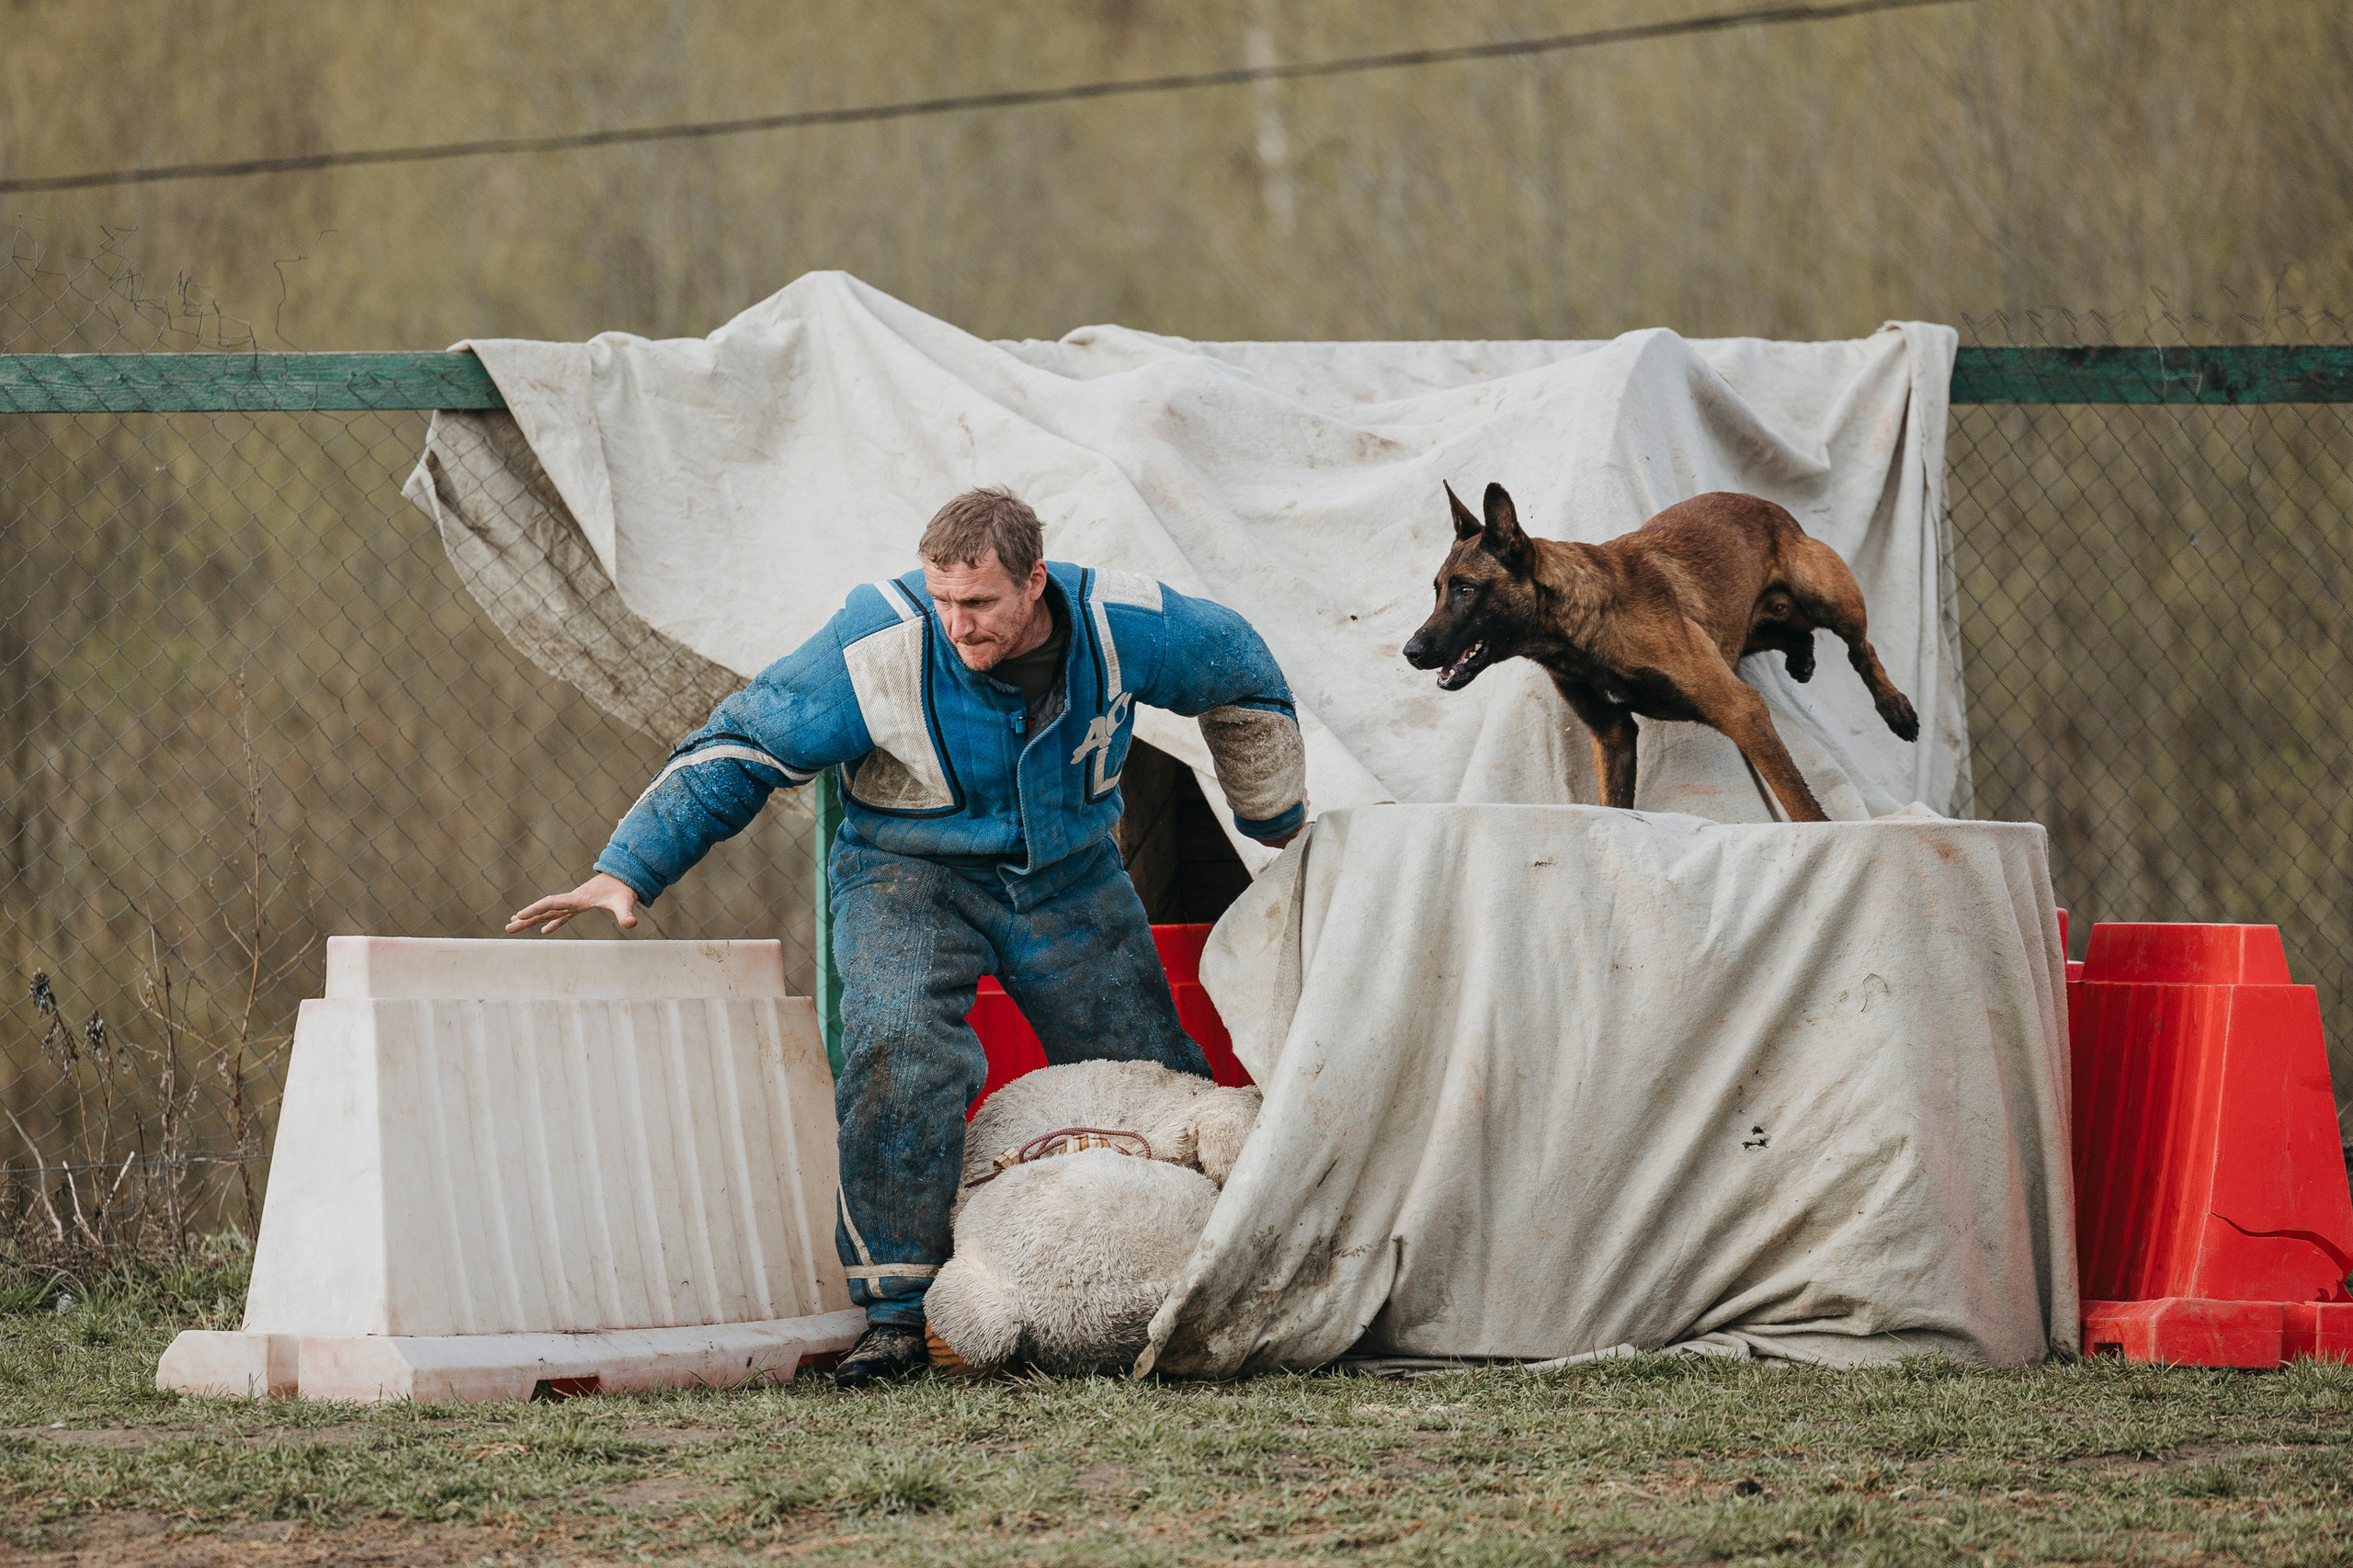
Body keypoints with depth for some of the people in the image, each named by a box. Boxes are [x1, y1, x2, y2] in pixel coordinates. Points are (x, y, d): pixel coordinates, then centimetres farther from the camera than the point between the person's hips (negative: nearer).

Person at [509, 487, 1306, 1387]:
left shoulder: (1118, 626, -17)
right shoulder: (883, 644, -25)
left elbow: (1236, 667, 5)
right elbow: (739, 750, -18)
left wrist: (1279, 827, 19)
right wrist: (627, 872, -26)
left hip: (1070, 881, 3)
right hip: (912, 874, -3)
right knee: (900, 1050, -31)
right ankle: (895, 1314, -25)